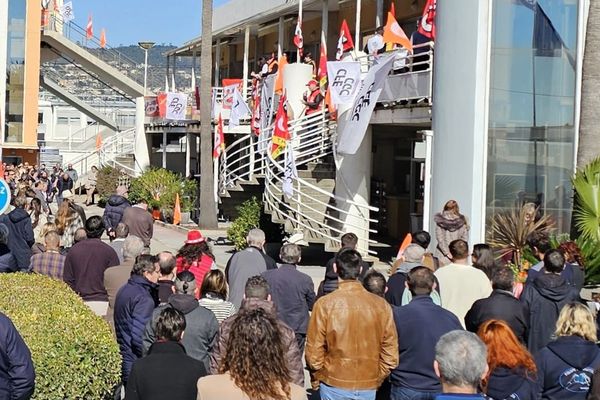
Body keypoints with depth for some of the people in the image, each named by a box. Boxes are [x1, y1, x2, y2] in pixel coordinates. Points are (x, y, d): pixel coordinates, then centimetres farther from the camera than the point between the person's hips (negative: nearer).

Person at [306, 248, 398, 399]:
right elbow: (390, 354, -2)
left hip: (334, 386, -2)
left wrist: (318, 376, 9)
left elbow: (314, 352, -9)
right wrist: (377, 378, 13)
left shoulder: (325, 304, -13)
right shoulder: (381, 305, -6)